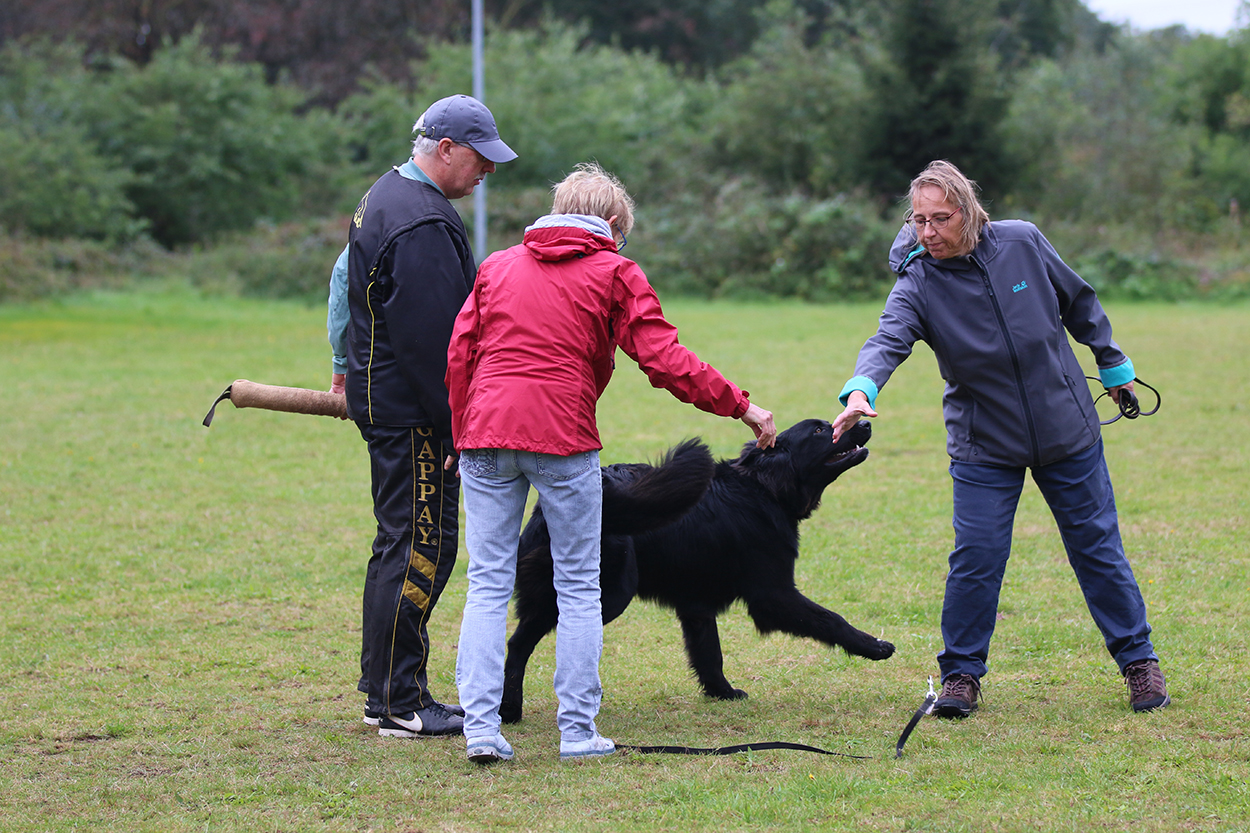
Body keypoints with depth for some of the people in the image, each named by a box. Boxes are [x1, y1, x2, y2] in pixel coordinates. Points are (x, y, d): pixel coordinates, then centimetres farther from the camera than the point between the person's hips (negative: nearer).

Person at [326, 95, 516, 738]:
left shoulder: (385, 197, 14)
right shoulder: (422, 226, -21)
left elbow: (344, 277, 28)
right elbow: (432, 340, -24)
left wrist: (345, 365, 38)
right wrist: (460, 424, -20)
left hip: (379, 392, 11)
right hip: (413, 415, -11)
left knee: (402, 547, 15)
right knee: (419, 548, -7)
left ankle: (385, 694, 21)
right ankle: (400, 704, -4)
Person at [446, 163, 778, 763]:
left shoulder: (497, 265, 18)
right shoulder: (614, 273, 6)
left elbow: (459, 357, 13)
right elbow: (665, 360, -3)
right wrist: (740, 406, 3)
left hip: (486, 432, 3)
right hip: (563, 440, -3)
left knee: (488, 584, 5)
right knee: (578, 588, 6)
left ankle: (480, 726, -4)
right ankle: (578, 731, 4)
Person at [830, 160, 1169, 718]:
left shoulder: (1022, 243, -10)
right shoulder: (917, 284, -15)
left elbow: (1078, 302, 6)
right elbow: (888, 341, -32)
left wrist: (1113, 364, 16)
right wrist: (861, 390, -53)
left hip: (1066, 430, 1)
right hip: (984, 446, -1)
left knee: (1097, 547, 8)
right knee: (975, 559, -7)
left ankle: (1138, 661, 21)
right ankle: (961, 673, 10)